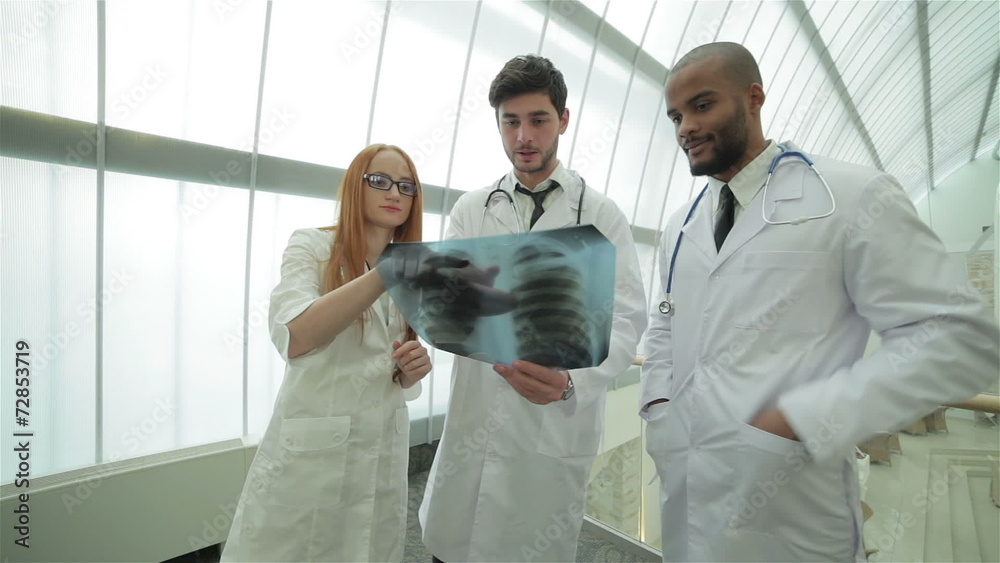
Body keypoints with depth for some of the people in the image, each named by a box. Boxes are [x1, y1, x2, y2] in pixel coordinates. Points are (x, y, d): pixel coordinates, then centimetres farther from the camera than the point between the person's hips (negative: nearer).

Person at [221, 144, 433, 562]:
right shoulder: (311, 246, -5)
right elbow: (293, 338, -24)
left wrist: (412, 369, -8)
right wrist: (384, 274, -32)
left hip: (383, 449, 5)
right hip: (311, 446, -4)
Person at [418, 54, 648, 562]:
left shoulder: (600, 214, -2)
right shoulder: (471, 209, 6)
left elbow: (624, 320, -9)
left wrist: (571, 379, -28)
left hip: (554, 429, -2)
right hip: (472, 421, 3)